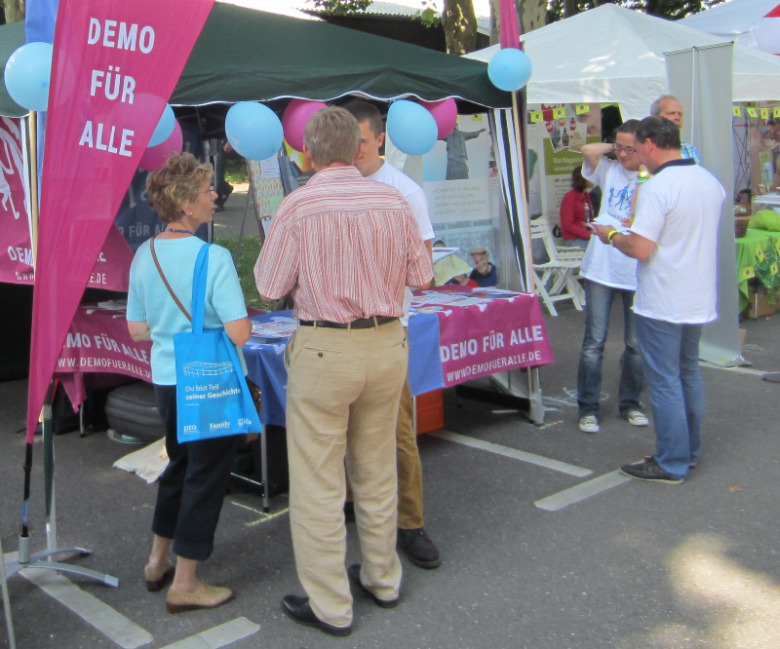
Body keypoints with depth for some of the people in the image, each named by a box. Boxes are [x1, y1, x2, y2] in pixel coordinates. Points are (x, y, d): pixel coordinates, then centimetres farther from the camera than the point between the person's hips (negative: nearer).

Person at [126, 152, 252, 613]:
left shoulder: (144, 256, 1)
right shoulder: (214, 258, -20)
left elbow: (138, 329, 7)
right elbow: (240, 333, -23)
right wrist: (246, 311, -2)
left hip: (166, 380, 7)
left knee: (179, 465, 25)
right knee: (206, 476, 7)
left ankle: (158, 560, 37)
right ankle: (185, 584, 18)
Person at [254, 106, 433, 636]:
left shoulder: (299, 205, -11)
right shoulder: (393, 200, 0)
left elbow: (271, 287, -5)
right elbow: (421, 275, 7)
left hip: (325, 349, -4)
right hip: (388, 344, 5)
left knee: (318, 481, 7)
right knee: (377, 470, 19)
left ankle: (330, 606, 17)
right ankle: (382, 578, 35)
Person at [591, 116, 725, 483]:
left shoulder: (658, 187, -20)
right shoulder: (711, 181, 6)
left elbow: (640, 249, -23)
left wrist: (611, 236, -5)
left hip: (663, 304, -8)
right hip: (700, 298, 8)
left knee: (664, 381, 1)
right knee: (689, 373, 19)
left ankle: (672, 464, 9)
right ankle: (689, 451, 30)